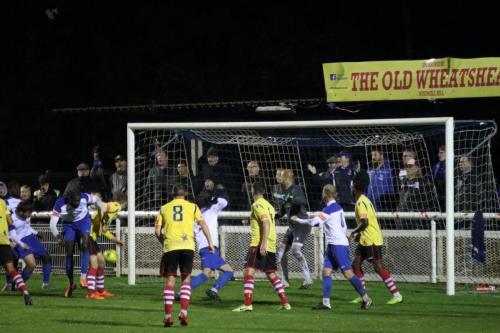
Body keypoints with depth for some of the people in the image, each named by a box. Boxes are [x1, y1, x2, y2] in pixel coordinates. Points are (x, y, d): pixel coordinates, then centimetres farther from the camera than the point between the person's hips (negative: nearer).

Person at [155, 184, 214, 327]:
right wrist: (210, 242, 3)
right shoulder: (192, 207, 11)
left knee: (170, 280, 4)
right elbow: (203, 224, 1)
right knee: (186, 279, 10)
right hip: (187, 246, 0)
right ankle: (183, 312, -3)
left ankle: (168, 315, -1)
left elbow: (157, 231, 8)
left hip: (170, 246, 0)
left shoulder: (164, 208, 13)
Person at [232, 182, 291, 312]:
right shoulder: (268, 205, 19)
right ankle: (285, 303, 14)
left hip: (259, 244, -9)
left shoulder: (257, 205, -7)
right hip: (271, 246, 9)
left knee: (248, 271, -12)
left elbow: (266, 223, -19)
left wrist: (263, 243, -25)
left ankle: (247, 304, -22)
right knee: (271, 274, 16)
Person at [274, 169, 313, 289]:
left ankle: (308, 278, -24)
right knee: (281, 251, 6)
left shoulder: (296, 189, -12)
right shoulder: (285, 191, 12)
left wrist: (288, 198, -38)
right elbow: (283, 212, 22)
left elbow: (303, 201, -32)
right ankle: (285, 281, 12)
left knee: (295, 249, -24)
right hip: (292, 226, 9)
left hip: (302, 225, -9)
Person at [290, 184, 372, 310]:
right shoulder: (337, 207, 12)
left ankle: (366, 298, -2)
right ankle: (326, 302, 0)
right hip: (332, 245, 10)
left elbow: (313, 222, -20)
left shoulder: (329, 209, -16)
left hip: (339, 245, -10)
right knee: (326, 271, 3)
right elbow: (344, 226, 19)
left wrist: (298, 219, -7)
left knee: (348, 273, -8)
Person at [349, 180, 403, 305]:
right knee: (356, 264, 9)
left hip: (372, 240, -10)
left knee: (378, 267, -10)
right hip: (365, 240, 10)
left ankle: (397, 295, -9)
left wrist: (354, 233, -10)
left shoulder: (360, 203, -15)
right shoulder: (365, 200, 15)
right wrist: (359, 234, 20)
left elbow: (365, 223, -24)